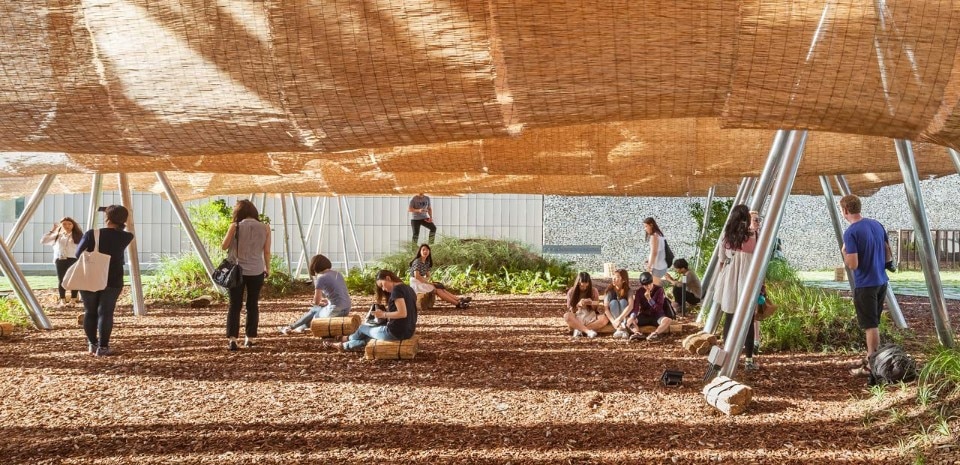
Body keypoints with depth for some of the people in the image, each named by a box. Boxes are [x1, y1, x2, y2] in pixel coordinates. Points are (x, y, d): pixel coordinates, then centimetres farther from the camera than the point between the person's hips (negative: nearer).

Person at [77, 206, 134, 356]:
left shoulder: (91, 234, -7)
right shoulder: (125, 237, -5)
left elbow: (78, 254, 1)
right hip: (112, 280, -1)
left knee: (90, 312, 12)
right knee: (105, 313, -1)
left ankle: (92, 344, 19)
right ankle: (102, 347, -5)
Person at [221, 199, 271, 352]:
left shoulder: (235, 226, -8)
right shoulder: (265, 228, -2)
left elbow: (224, 246, -3)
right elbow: (267, 251, 1)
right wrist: (267, 268, 14)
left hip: (237, 270, -2)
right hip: (257, 271, 2)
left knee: (235, 305, 1)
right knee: (253, 305, 14)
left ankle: (232, 338, -11)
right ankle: (249, 338, 18)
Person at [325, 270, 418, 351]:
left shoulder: (396, 289, -15)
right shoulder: (409, 289, 11)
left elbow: (403, 313, -24)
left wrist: (383, 314, -13)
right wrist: (387, 315, 10)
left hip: (396, 332, -8)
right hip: (409, 331, 8)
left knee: (363, 327, 18)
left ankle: (348, 339, 47)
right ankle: (344, 345, 41)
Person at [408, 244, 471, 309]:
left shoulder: (427, 262, 11)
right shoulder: (417, 262, -15)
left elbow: (428, 275, 17)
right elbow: (417, 276, -23)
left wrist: (426, 281, -6)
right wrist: (428, 282, -19)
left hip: (422, 282, 8)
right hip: (416, 283, -8)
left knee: (440, 288, -10)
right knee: (437, 289, -20)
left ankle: (459, 299, -21)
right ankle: (457, 303, -27)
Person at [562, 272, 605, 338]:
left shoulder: (593, 291, 0)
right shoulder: (571, 292, -2)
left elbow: (597, 309, 2)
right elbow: (570, 310, -3)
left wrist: (592, 304, -21)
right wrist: (578, 305, -24)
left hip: (591, 318, 1)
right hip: (577, 319, -1)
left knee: (604, 319, -31)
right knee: (566, 316, -34)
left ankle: (579, 329, -29)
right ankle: (588, 331, -37)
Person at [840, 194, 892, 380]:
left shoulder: (851, 233, -18)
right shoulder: (877, 224, 5)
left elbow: (853, 264, -20)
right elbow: (888, 251, 13)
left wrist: (844, 251, -3)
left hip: (865, 285, -7)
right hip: (881, 281, 7)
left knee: (870, 326, -1)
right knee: (873, 324, 18)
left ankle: (872, 366, 3)